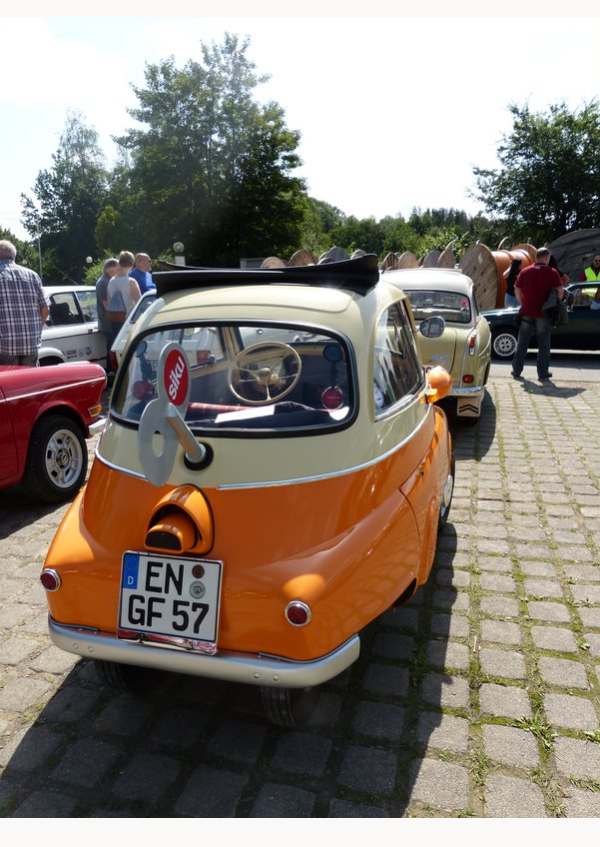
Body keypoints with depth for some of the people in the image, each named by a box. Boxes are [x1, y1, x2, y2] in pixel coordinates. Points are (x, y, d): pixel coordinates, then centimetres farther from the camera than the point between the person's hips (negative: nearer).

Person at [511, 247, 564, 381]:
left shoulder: (525, 271, 5)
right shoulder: (552, 272, -3)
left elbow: (517, 290, 4)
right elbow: (560, 290, -8)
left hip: (526, 312, 2)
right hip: (543, 313, -2)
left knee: (522, 343, 9)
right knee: (543, 344, 7)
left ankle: (516, 371, 10)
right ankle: (543, 373, 9)